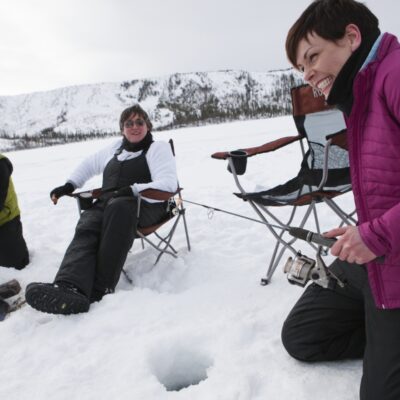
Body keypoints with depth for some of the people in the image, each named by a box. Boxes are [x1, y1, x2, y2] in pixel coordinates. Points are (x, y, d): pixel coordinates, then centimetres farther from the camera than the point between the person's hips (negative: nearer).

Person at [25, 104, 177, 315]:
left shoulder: (158, 148, 11)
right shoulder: (116, 148, 29)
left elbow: (168, 184, -4)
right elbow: (89, 164, 42)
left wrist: (134, 190, -18)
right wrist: (70, 185, 26)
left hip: (144, 205, -4)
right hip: (107, 203, 5)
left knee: (119, 207, -40)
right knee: (86, 226, -30)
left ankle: (101, 289, -44)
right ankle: (70, 288, -56)